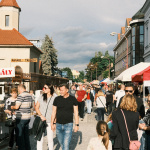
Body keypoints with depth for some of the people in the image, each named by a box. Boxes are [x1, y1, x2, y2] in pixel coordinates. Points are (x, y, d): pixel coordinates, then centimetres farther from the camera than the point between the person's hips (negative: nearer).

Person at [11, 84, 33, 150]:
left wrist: (12, 107, 0)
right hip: (28, 117, 8)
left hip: (21, 118, -8)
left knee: (20, 135, 2)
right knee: (26, 134, 18)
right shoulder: (30, 95, 8)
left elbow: (17, 106, -19)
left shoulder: (21, 96, -16)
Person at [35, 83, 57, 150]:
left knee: (50, 139, 8)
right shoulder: (41, 97, 3)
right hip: (41, 120, 2)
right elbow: (36, 107, 8)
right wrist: (41, 115, -8)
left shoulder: (54, 98, -5)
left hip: (50, 121, -2)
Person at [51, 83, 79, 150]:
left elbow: (76, 112, 1)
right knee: (61, 143, 14)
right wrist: (52, 123, 6)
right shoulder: (57, 99, 1)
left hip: (68, 125, -3)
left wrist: (76, 124, -1)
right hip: (58, 125, 3)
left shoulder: (73, 99, -3)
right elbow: (54, 112, 8)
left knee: (66, 144, -9)